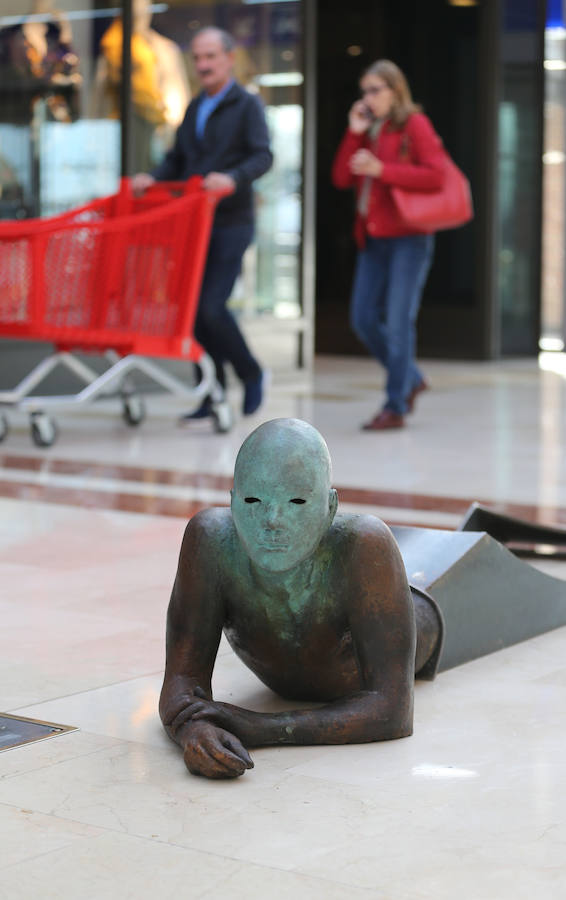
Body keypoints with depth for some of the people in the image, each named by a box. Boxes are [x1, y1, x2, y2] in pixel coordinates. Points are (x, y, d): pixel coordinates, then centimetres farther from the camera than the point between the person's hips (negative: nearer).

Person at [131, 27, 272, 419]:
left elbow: (263, 157, -17)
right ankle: (213, 395, 12)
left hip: (230, 224, -6)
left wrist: (232, 178, -35)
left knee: (212, 306, -14)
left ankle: (251, 375, 9)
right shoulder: (195, 108, 17)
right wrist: (152, 178, -5)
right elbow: (177, 160, 15)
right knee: (194, 308, 3)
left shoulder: (247, 105, -3)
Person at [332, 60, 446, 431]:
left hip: (408, 237, -7)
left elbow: (436, 175, -14)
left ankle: (395, 407, 0)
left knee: (398, 322, -6)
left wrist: (381, 169, -17)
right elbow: (342, 178, 8)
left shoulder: (414, 124, -3)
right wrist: (354, 134, -1)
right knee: (364, 319, 6)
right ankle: (410, 379, 25)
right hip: (374, 237, 7)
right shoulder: (368, 130, 16)